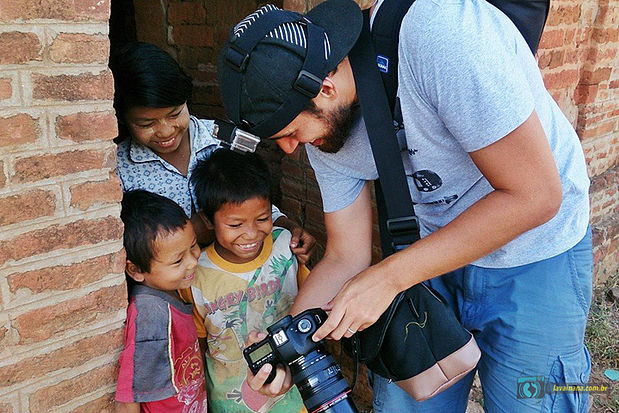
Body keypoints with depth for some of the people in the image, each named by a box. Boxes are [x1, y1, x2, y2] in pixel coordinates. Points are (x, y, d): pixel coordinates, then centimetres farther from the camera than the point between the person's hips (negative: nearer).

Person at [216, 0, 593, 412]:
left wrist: (388, 276, -28)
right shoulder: (324, 127, -10)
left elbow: (534, 195, -29)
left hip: (537, 254, -4)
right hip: (435, 253, 5)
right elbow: (346, 258, -2)